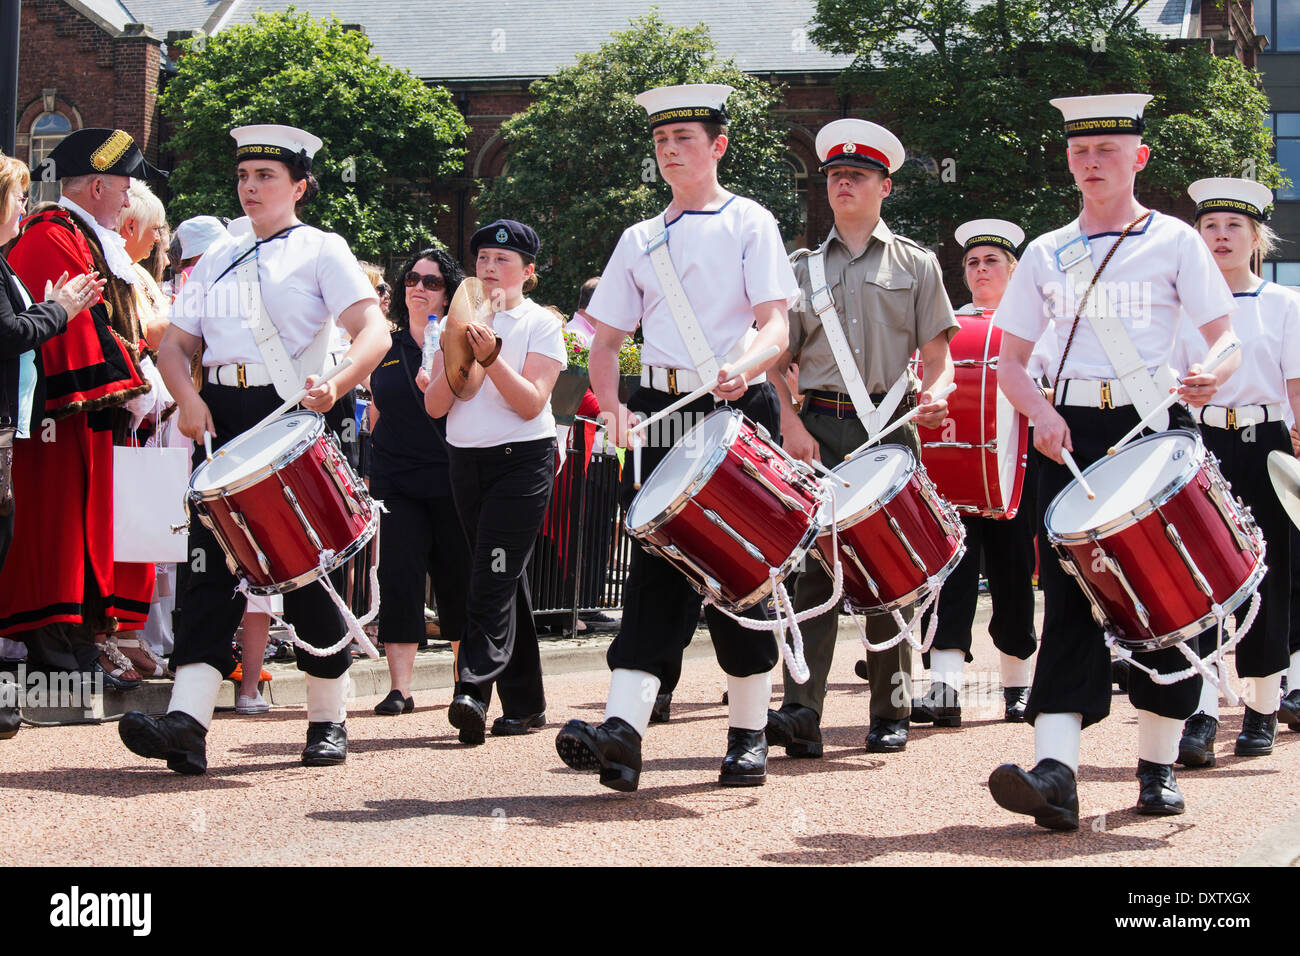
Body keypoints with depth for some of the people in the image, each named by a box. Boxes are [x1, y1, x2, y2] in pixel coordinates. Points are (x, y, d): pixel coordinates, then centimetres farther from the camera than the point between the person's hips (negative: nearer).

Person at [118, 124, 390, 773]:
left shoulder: (321, 251, 4)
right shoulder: (220, 256, 19)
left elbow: (374, 333, -9)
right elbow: (174, 342, 16)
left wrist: (336, 386, -28)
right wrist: (187, 397, -5)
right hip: (222, 420, 4)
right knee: (209, 561, -8)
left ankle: (329, 720, 14)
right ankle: (188, 720, -19)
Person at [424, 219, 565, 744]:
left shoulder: (541, 324, -1)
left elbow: (531, 403, -12)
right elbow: (434, 405, 5)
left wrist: (491, 356, -22)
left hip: (523, 459, -5)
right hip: (466, 461, 5)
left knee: (495, 574, -17)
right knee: (505, 580, 7)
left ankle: (473, 690, -26)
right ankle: (525, 704, 11)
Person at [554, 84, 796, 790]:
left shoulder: (750, 224, 5)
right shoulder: (640, 240, 15)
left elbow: (776, 325, -6)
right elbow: (605, 340, 17)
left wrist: (744, 365, -27)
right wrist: (613, 408, -2)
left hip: (739, 409, -2)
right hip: (661, 412, 3)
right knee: (658, 565, -7)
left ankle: (749, 736, 9)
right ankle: (624, 726, -20)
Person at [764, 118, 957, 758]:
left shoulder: (915, 265, 12)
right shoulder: (803, 268, 15)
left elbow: (937, 353, 7)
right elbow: (779, 360, 12)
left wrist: (933, 396, -15)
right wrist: (791, 426, -5)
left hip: (891, 426, 0)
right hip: (820, 427, 1)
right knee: (814, 560, -10)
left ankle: (891, 712, 8)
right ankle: (801, 711, -16)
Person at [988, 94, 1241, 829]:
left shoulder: (1173, 240, 5)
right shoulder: (1047, 255, 12)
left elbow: (1225, 335, 2)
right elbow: (1010, 360, 12)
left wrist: (1214, 374, -21)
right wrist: (1040, 413, -8)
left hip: (1156, 426, -1)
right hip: (1071, 435, 2)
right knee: (1070, 596, -9)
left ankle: (1160, 765, 14)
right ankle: (1057, 771, -21)